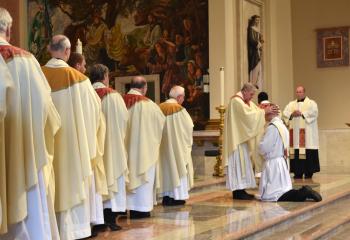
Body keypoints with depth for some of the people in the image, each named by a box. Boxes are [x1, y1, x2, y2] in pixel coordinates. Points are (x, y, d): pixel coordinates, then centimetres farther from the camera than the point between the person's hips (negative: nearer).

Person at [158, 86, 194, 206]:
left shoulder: (160, 108, 0)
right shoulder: (179, 110, -15)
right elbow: (189, 126, -10)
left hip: (163, 145, 5)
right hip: (177, 144, -5)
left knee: (166, 166, 12)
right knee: (177, 166, 4)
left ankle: (166, 196, 14)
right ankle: (177, 197, 5)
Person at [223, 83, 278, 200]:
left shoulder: (247, 102, 16)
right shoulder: (236, 101, -15)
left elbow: (256, 111, 9)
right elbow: (247, 114, -25)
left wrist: (268, 110, -9)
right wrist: (264, 111, -22)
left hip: (242, 137, 10)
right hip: (236, 138, -10)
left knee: (242, 162, 10)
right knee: (238, 162, -8)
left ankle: (240, 190, 13)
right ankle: (238, 192, -6)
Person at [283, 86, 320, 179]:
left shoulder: (311, 103, 5)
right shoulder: (291, 104, 18)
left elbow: (314, 113, -12)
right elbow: (285, 113, 7)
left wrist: (301, 113, -16)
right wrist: (292, 114, -13)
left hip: (307, 133, -4)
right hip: (295, 133, 4)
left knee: (308, 153, -7)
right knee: (296, 153, 0)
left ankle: (308, 172, -2)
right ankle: (298, 173, 6)